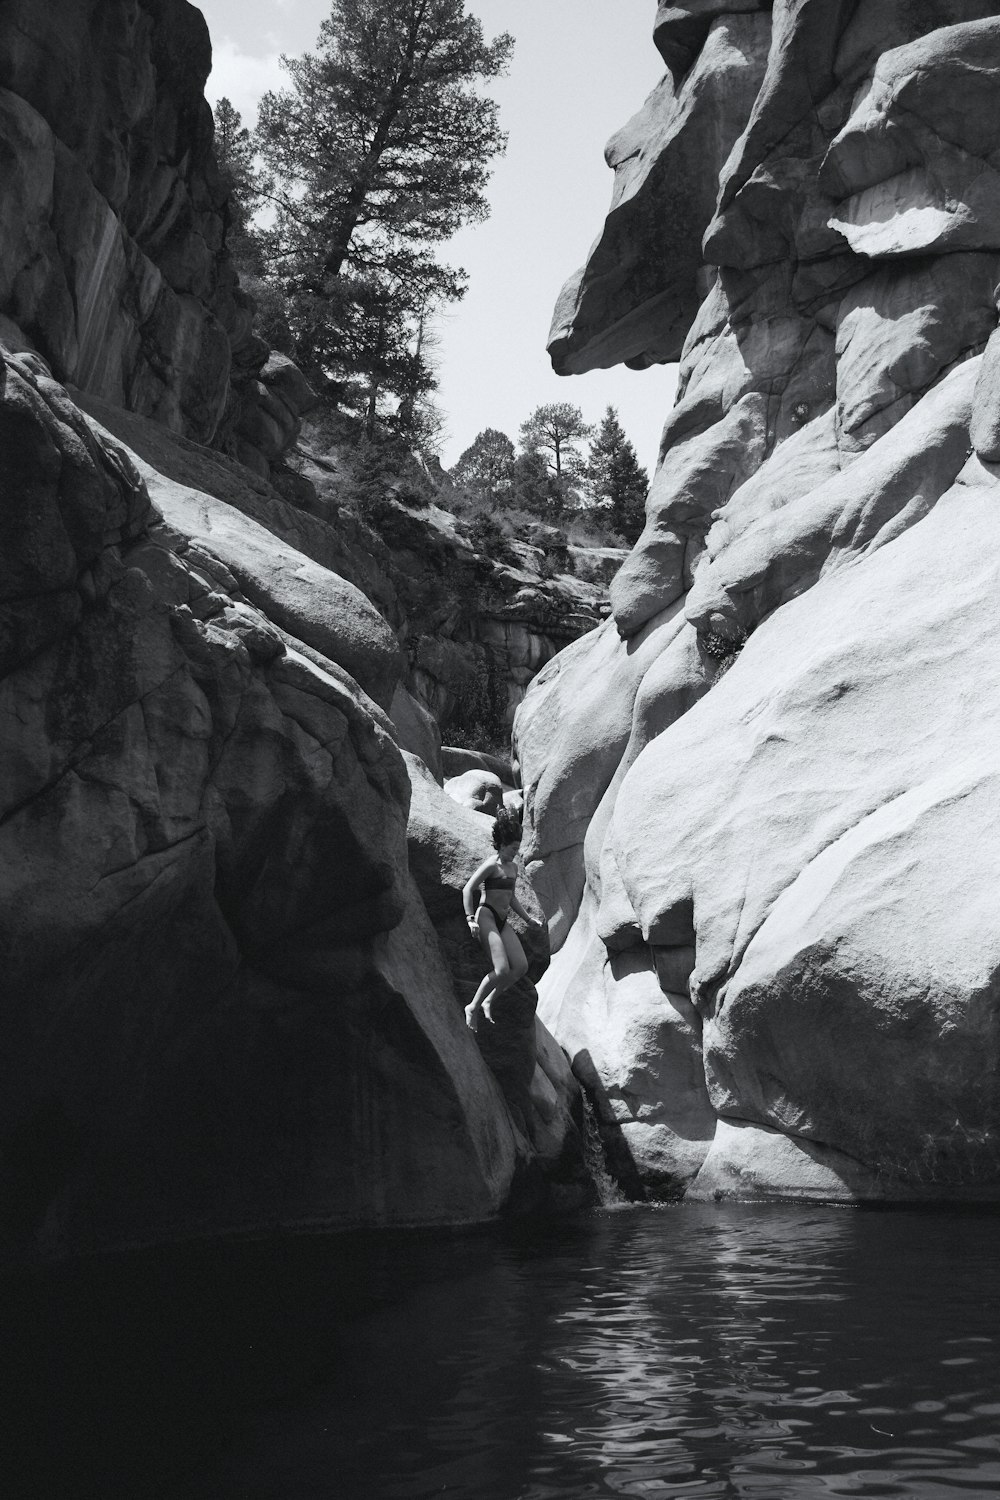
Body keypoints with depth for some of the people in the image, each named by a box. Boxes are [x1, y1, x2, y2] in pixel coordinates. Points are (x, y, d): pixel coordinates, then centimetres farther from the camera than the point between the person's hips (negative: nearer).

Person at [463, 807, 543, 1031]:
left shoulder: (513, 866, 16)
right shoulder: (491, 865, -9)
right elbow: (467, 890, -13)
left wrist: (528, 919, 27)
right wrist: (470, 919, -23)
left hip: (503, 921, 8)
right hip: (486, 917, -8)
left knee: (521, 967, -5)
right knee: (502, 970, -18)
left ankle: (488, 1001, 7)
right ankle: (472, 1007, -2)